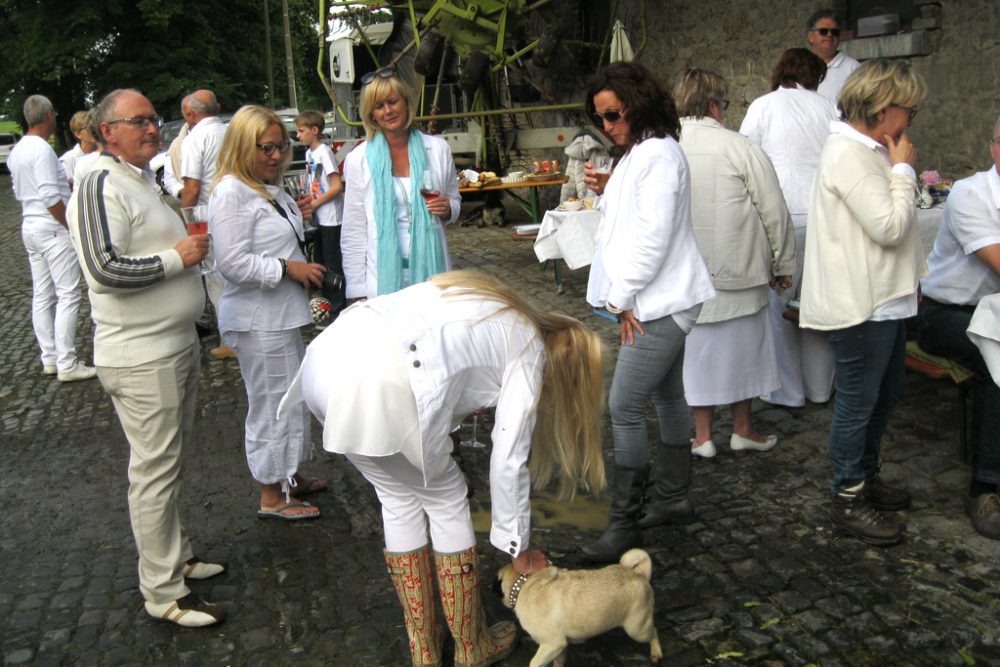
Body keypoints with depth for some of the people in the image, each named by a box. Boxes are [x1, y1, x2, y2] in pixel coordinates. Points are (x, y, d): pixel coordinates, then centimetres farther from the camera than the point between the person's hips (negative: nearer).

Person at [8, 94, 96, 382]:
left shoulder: (16, 151, 11)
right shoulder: (42, 149, -17)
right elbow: (51, 198, -22)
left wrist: (62, 182, 22)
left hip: (30, 228, 9)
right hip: (53, 229, -9)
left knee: (42, 297, 11)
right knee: (67, 296, -5)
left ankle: (50, 359, 18)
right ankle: (66, 364, -4)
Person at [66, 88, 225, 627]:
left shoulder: (144, 181, 17)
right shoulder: (100, 187, -15)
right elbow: (105, 267, -25)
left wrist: (189, 245, 11)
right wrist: (177, 258, -18)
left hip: (177, 345, 10)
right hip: (140, 358, -10)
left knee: (171, 459, 19)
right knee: (154, 470, -3)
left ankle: (177, 553, 34)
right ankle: (163, 592, 7)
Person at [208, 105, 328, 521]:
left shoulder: (268, 189, 13)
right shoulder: (231, 194, -17)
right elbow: (233, 262, -24)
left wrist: (303, 271, 11)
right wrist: (289, 268, -19)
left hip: (281, 314, 10)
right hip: (257, 320, -10)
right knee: (272, 402, -1)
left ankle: (287, 477, 35)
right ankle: (271, 497, 14)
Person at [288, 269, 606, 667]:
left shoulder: (489, 310, 31)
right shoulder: (529, 349, 11)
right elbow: (508, 461, 9)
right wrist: (519, 550, 20)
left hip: (325, 357, 8)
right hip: (380, 382, -8)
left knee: (399, 499, 23)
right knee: (445, 500, 16)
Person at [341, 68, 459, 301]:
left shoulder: (439, 149, 5)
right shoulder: (358, 159, 0)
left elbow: (455, 200, 18)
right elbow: (353, 229, 1)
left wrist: (447, 209, -6)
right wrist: (357, 291, -2)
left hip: (431, 268, 2)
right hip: (382, 277, -2)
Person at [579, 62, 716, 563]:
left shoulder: (659, 155, -16)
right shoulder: (637, 153, 15)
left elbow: (653, 236, -21)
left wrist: (624, 297, -16)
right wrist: (605, 191, 2)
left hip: (659, 302, -11)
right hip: (657, 301, 11)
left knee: (625, 408, -9)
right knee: (667, 398, 18)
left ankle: (624, 522, 1)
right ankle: (673, 497, 31)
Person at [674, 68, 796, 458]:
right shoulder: (739, 148, -12)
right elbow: (774, 211, -9)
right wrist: (782, 264, 4)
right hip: (737, 271, -2)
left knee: (697, 349, 13)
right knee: (740, 348, 14)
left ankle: (703, 436, 22)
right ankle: (743, 429, 29)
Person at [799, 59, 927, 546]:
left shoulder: (868, 150, 13)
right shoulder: (849, 155, -20)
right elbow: (889, 227, -24)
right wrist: (904, 169, -14)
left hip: (883, 299, 11)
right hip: (860, 304, -11)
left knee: (887, 391, 22)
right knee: (858, 401, 1)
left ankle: (865, 474, 39)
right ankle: (848, 500, 16)